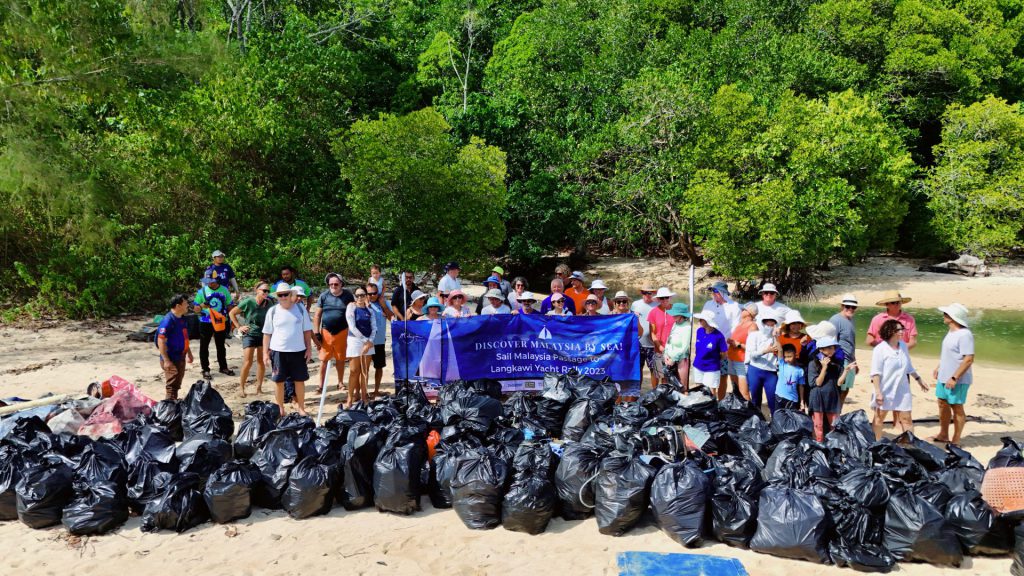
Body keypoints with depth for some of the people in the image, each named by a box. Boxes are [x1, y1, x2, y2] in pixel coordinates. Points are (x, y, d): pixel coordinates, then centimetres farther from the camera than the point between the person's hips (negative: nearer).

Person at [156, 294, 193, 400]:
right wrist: (166, 361, -26)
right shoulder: (168, 320, -21)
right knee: (172, 386, -2)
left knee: (177, 385, 20)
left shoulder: (182, 319, 7)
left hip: (180, 358, 9)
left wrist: (189, 353, 25)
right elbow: (161, 341, -23)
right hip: (171, 360, -9)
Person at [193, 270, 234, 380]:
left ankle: (223, 367, 28)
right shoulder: (202, 291, -7)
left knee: (221, 346, 15)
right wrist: (202, 306, -26)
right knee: (204, 346, 6)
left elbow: (229, 306, 8)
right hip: (206, 323, -2)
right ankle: (205, 369, 16)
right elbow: (196, 309, -4)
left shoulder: (224, 290, -1)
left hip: (221, 322, 2)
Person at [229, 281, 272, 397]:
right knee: (248, 362, -8)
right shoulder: (248, 302, -13)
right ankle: (242, 387, 7)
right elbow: (232, 313, -4)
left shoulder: (269, 304, -2)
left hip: (263, 334, 4)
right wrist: (239, 327, -5)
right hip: (249, 334, -4)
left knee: (261, 361, 7)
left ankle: (259, 387, 19)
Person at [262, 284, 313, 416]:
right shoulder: (272, 311, 1)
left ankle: (301, 408, 18)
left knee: (300, 380, 5)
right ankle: (280, 409, 19)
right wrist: (265, 353, -1)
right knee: (279, 381, 6)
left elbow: (307, 330, 6)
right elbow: (267, 333, 3)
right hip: (278, 351, 0)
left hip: (298, 351, 0)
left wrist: (309, 349, 2)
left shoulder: (300, 309, 2)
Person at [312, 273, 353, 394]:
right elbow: (317, 315, 2)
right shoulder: (324, 296, -1)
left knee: (340, 359, 8)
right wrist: (316, 333, -2)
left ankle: (340, 382, 23)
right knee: (324, 359, 2)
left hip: (342, 332, 0)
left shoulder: (348, 296, 0)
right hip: (326, 332, 0)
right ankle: (320, 384, 9)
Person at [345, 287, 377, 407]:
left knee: (365, 371, 8)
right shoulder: (351, 308, -4)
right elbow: (352, 327, -11)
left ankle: (362, 394, 18)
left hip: (369, 342, 4)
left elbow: (374, 327, 4)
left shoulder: (369, 309, 8)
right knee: (354, 371, -5)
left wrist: (370, 341, -12)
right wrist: (365, 340, -13)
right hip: (355, 340, -4)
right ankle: (350, 399, -3)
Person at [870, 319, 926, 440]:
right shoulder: (880, 349, -13)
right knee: (879, 418, 7)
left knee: (906, 419, 6)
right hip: (885, 391, -5)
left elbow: (909, 367, 20)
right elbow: (875, 373, -15)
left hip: (902, 390, 5)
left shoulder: (903, 346, 6)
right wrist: (878, 392, -19)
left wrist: (919, 380, 21)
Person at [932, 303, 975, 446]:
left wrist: (954, 378, -25)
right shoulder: (951, 331, 8)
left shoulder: (964, 335, -22)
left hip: (957, 380, -9)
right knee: (943, 404, 18)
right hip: (943, 377, 9)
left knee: (957, 408, 2)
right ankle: (943, 435, 32)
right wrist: (938, 368, 21)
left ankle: (955, 441, 13)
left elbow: (969, 359, -25)